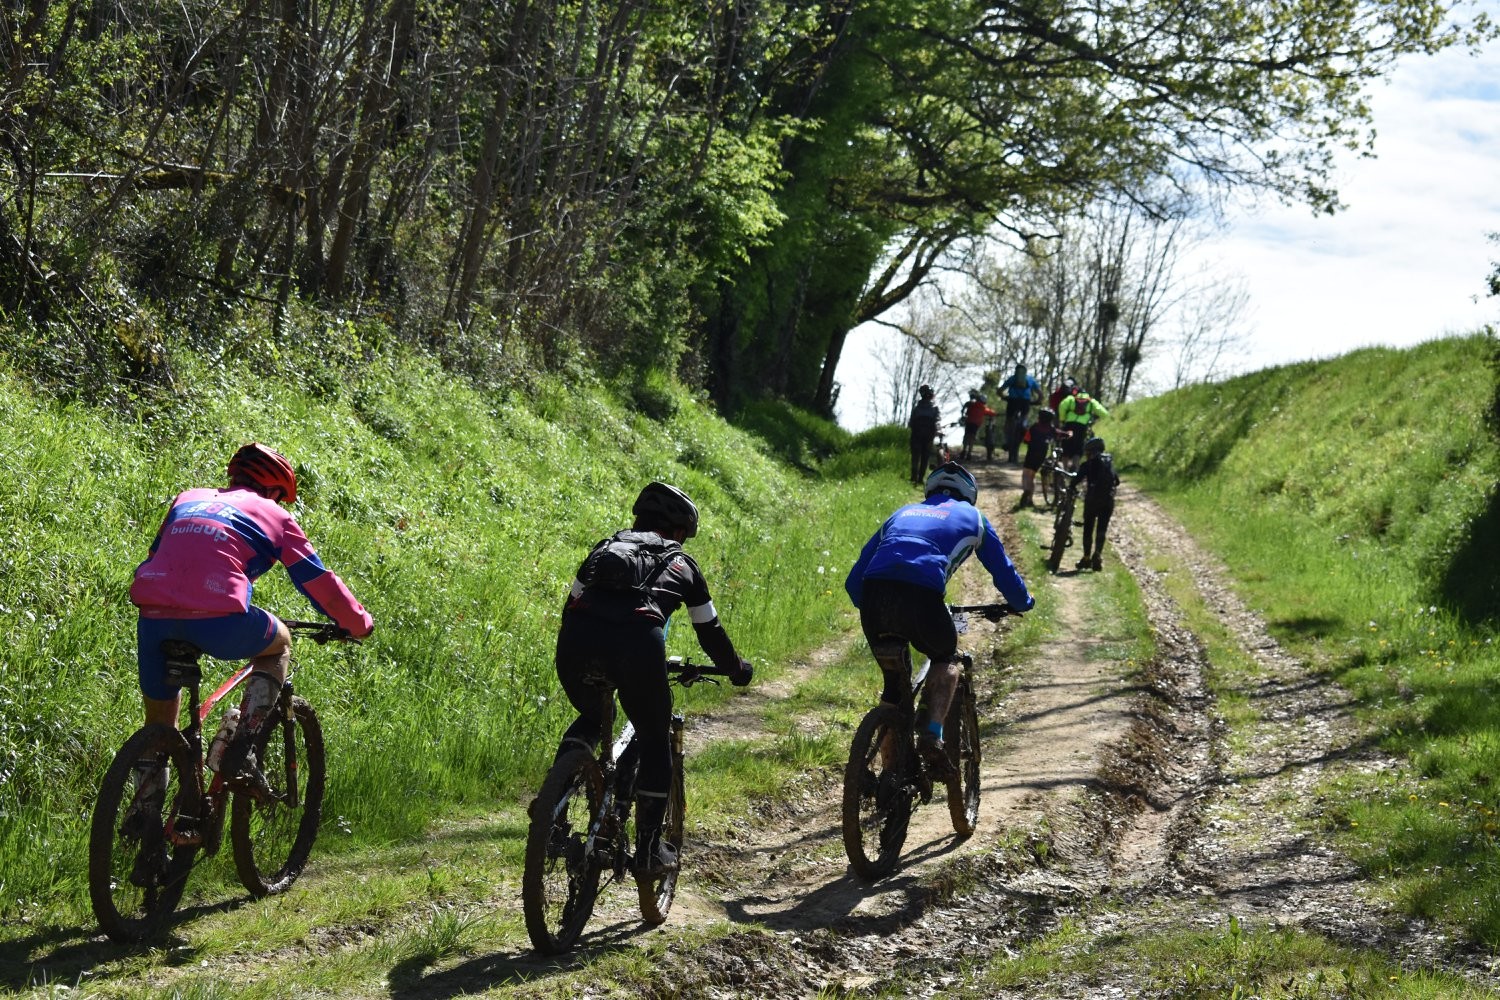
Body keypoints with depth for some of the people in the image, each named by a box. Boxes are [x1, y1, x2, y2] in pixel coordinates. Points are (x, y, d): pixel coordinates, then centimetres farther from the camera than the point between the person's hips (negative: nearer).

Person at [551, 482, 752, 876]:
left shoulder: (606, 547, 34)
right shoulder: (681, 565, 28)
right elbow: (710, 632, 34)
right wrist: (738, 670, 52)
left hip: (577, 639, 3)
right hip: (637, 644, -3)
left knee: (590, 720, 33)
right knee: (655, 743, 19)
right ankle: (649, 850, 19)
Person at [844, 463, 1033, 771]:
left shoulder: (903, 513, 36)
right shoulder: (970, 516, 27)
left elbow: (854, 580, 34)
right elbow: (1003, 572, 31)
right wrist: (1023, 603, 51)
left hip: (874, 595, 3)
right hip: (921, 595, -3)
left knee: (894, 681, 22)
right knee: (946, 660, 26)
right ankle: (932, 735, 4)